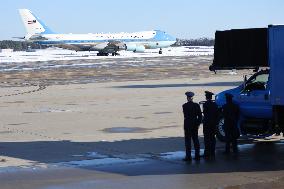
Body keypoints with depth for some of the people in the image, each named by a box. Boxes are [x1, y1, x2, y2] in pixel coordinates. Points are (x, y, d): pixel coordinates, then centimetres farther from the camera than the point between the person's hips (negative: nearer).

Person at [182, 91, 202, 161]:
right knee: (195, 140, 11)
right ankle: (197, 155, 13)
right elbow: (200, 115, 1)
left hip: (187, 125, -4)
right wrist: (198, 123, 8)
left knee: (188, 140, 0)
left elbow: (185, 115, -8)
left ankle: (188, 156, -3)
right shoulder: (196, 105, -1)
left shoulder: (184, 106, -11)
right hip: (195, 124, 4)